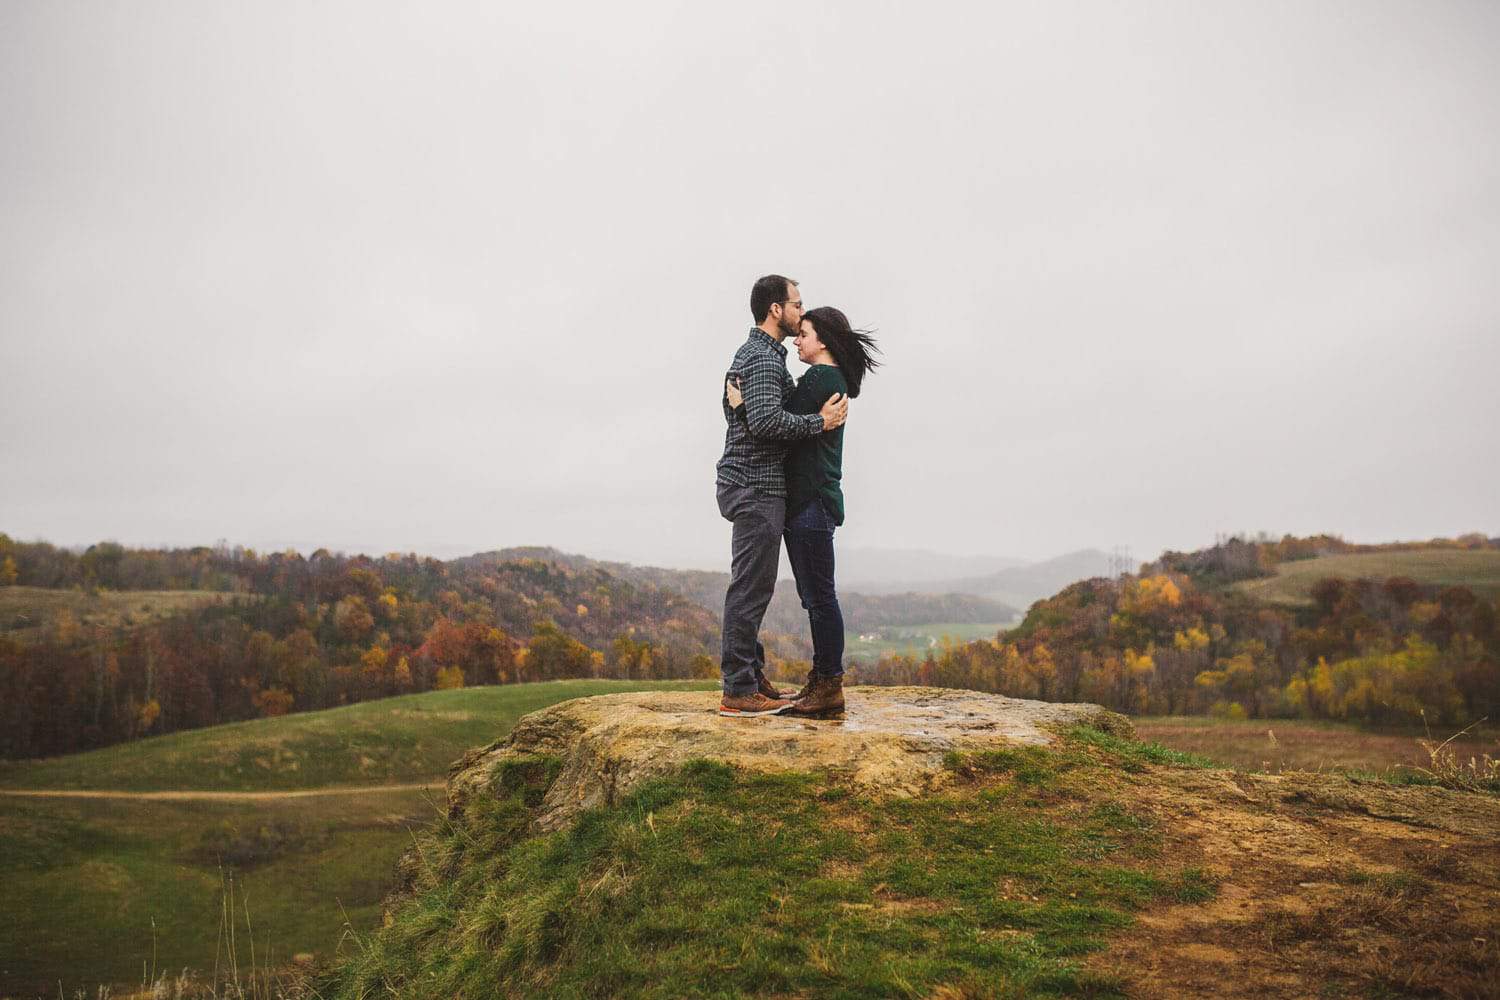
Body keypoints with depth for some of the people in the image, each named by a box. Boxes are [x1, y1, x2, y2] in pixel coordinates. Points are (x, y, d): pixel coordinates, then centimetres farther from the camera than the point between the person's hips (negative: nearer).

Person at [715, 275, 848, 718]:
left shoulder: (751, 352, 19)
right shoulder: (765, 358, -14)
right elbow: (767, 420, -27)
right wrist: (820, 421, -17)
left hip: (748, 485, 11)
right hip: (757, 487, -11)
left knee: (751, 587, 14)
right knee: (751, 587, -8)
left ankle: (750, 675, 23)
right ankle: (738, 691, -4)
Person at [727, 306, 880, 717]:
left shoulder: (820, 378, -12)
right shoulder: (834, 380, 19)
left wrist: (742, 405, -13)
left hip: (811, 501, -10)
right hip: (811, 499, 10)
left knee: (819, 595, -6)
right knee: (814, 595, 13)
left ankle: (830, 687, -1)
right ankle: (821, 680, 20)